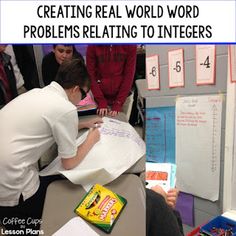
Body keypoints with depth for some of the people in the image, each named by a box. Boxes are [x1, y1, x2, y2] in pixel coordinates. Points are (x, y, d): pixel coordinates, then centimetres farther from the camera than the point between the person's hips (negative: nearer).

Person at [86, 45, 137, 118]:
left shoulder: (130, 45, -9)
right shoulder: (93, 46, -8)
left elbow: (129, 75, -9)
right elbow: (91, 75, -6)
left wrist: (118, 104, -13)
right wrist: (101, 102, -12)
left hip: (123, 98, 0)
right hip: (101, 97, 0)